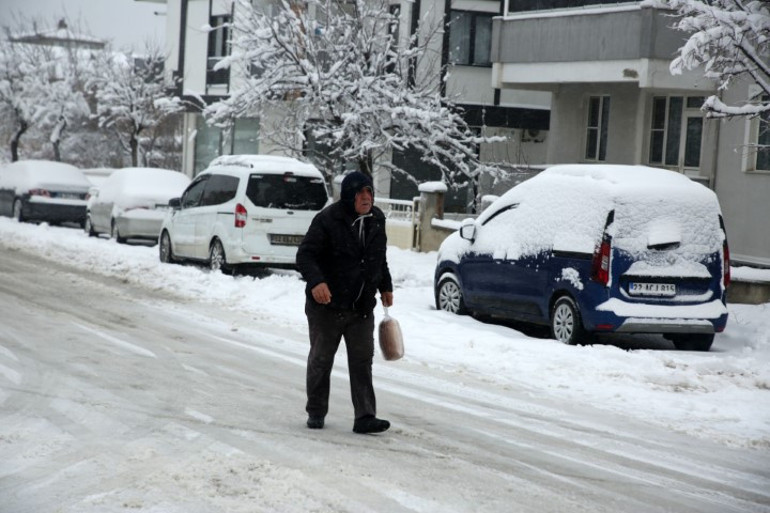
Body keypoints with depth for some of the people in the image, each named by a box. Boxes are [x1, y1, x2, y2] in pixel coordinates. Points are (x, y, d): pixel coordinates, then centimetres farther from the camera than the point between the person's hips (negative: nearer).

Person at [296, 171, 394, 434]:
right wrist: (316, 281, -33)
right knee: (321, 360, 8)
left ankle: (364, 417, 0)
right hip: (327, 306, -5)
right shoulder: (327, 220, -15)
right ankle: (316, 412, 22)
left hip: (362, 306, 5)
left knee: (362, 361, 0)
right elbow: (305, 255, -17)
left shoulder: (376, 220, 6)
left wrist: (385, 287, 20)